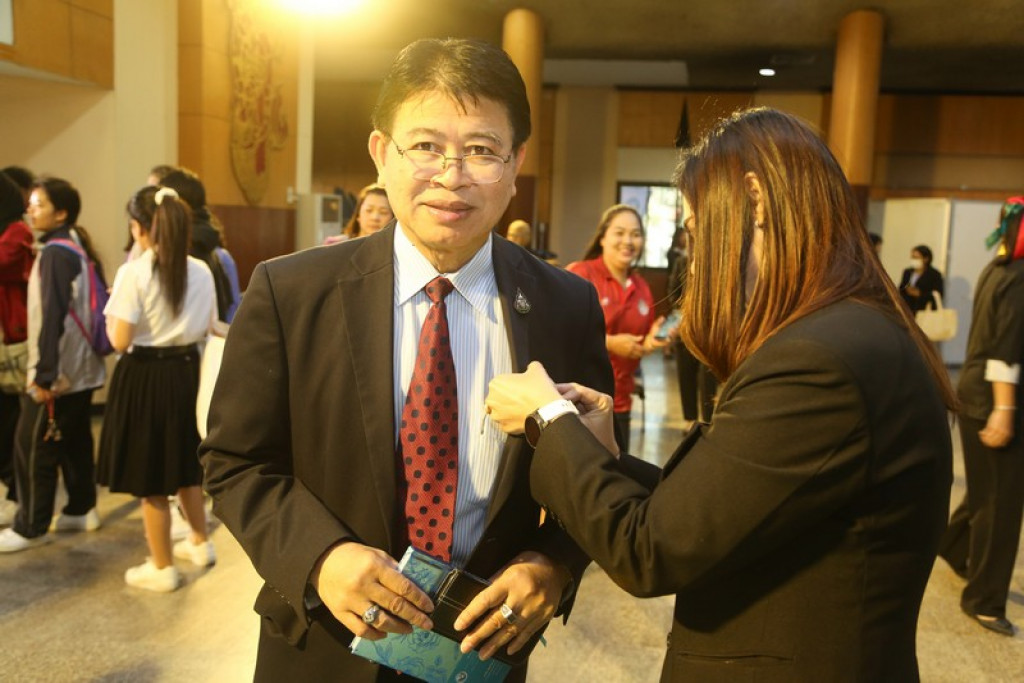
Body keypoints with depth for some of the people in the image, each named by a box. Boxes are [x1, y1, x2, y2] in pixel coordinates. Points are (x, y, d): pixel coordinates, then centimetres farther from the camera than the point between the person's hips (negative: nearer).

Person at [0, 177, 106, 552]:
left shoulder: (54, 254, -16)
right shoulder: (79, 247, 10)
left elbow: (52, 317, -21)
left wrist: (44, 375, -20)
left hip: (58, 372, -9)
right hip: (83, 369, 9)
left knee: (33, 449, 1)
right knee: (75, 441, 16)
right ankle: (81, 509, 27)